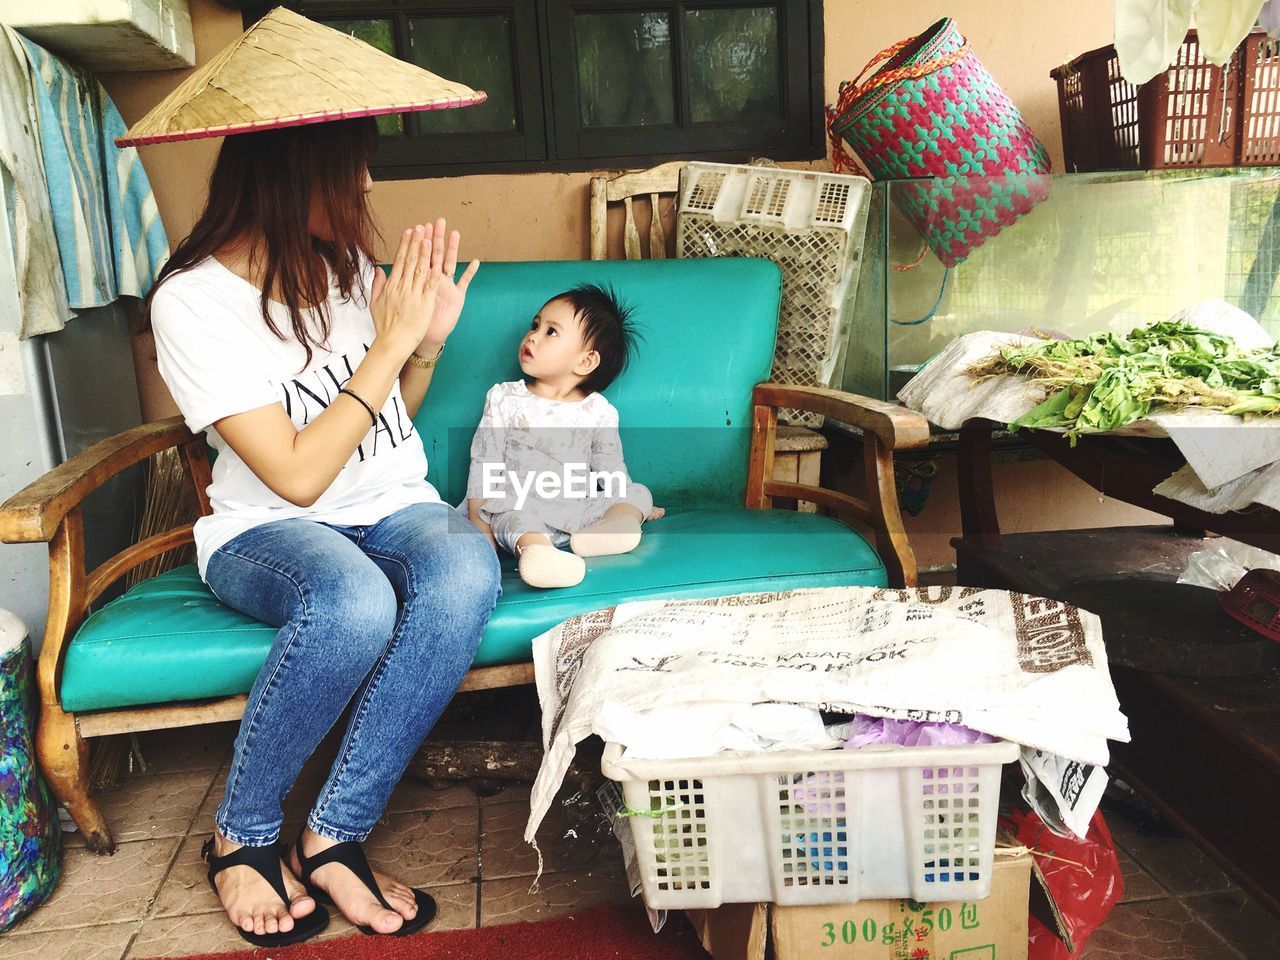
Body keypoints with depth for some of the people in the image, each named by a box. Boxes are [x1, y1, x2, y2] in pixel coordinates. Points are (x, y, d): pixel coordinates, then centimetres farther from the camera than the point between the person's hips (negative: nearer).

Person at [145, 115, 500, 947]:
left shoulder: (351, 263, 4)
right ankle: (242, 836, -11)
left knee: (465, 571, -32)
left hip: (395, 507, 5)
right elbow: (297, 477, -19)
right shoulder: (193, 300, -13)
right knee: (354, 602, -39)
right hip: (266, 531, -4)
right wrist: (390, 342, -17)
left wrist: (429, 340, -2)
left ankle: (335, 836, -19)